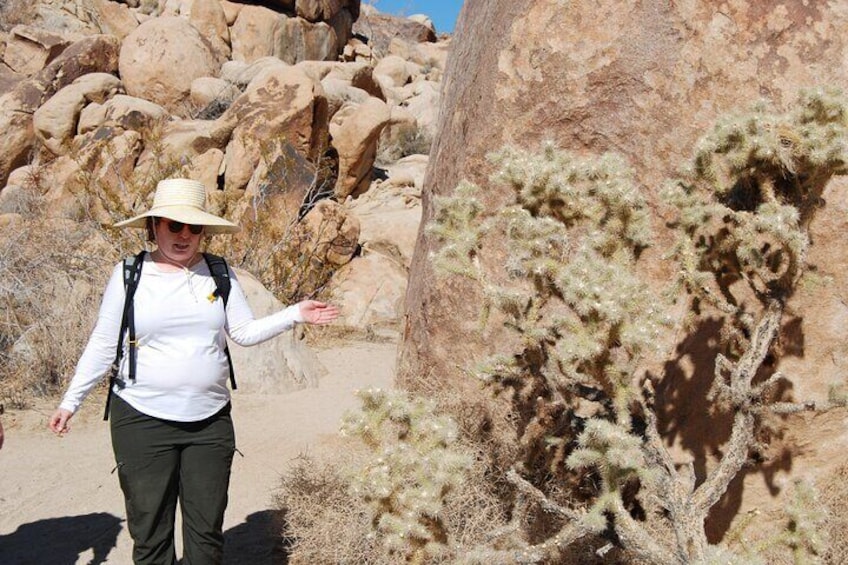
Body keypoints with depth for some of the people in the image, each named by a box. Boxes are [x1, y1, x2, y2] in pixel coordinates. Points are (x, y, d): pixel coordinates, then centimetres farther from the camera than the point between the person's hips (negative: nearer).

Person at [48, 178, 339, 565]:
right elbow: (103, 345, 3)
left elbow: (244, 332, 6)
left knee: (207, 532, 8)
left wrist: (295, 314, -5)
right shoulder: (129, 274, -2)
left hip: (210, 421, 2)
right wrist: (71, 400, 2)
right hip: (142, 419, -2)